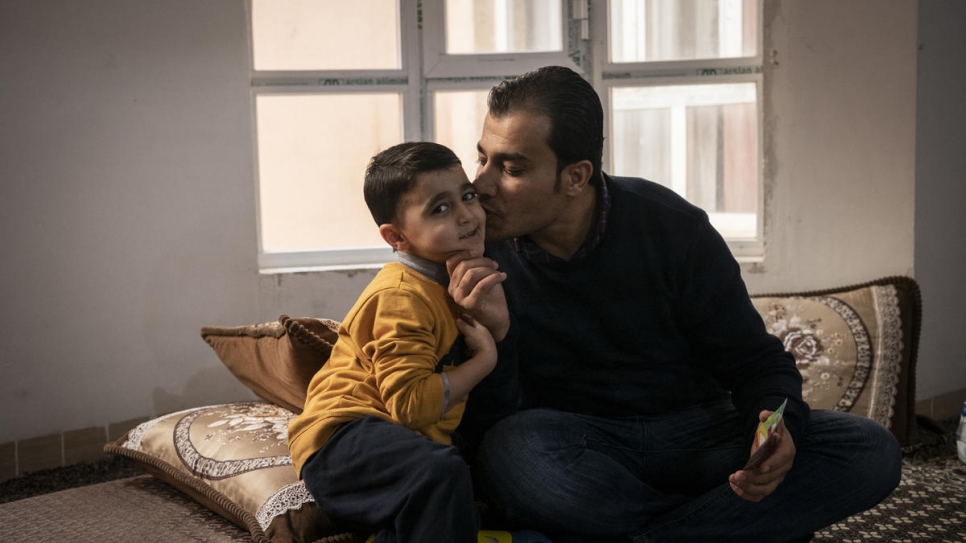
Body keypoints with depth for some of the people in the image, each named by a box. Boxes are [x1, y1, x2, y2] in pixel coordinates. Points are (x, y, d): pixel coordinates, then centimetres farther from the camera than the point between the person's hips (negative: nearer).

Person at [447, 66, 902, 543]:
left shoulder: (671, 228, -5)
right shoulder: (477, 255, -8)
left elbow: (754, 360, 2)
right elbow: (485, 427, -10)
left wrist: (778, 424, -20)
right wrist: (495, 336, -29)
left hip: (699, 436, 2)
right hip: (583, 450, -1)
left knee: (871, 451, -18)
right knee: (512, 452, -37)